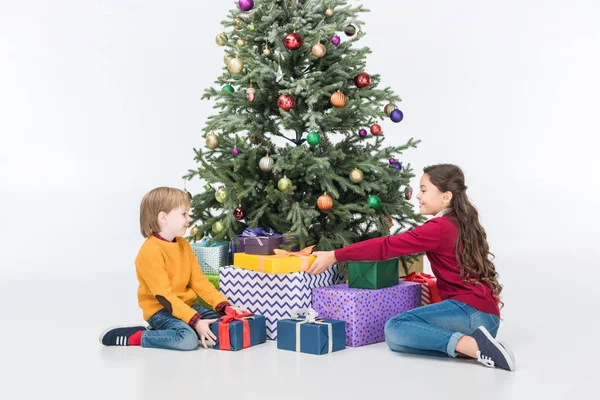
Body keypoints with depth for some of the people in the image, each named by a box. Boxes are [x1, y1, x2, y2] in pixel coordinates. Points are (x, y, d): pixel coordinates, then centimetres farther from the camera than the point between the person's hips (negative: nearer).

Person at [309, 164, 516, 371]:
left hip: (471, 310, -9)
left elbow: (387, 246, -17)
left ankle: (474, 345, -21)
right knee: (397, 340, 5)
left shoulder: (439, 228, -13)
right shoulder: (462, 223, 14)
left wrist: (335, 256, -14)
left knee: (395, 328, -15)